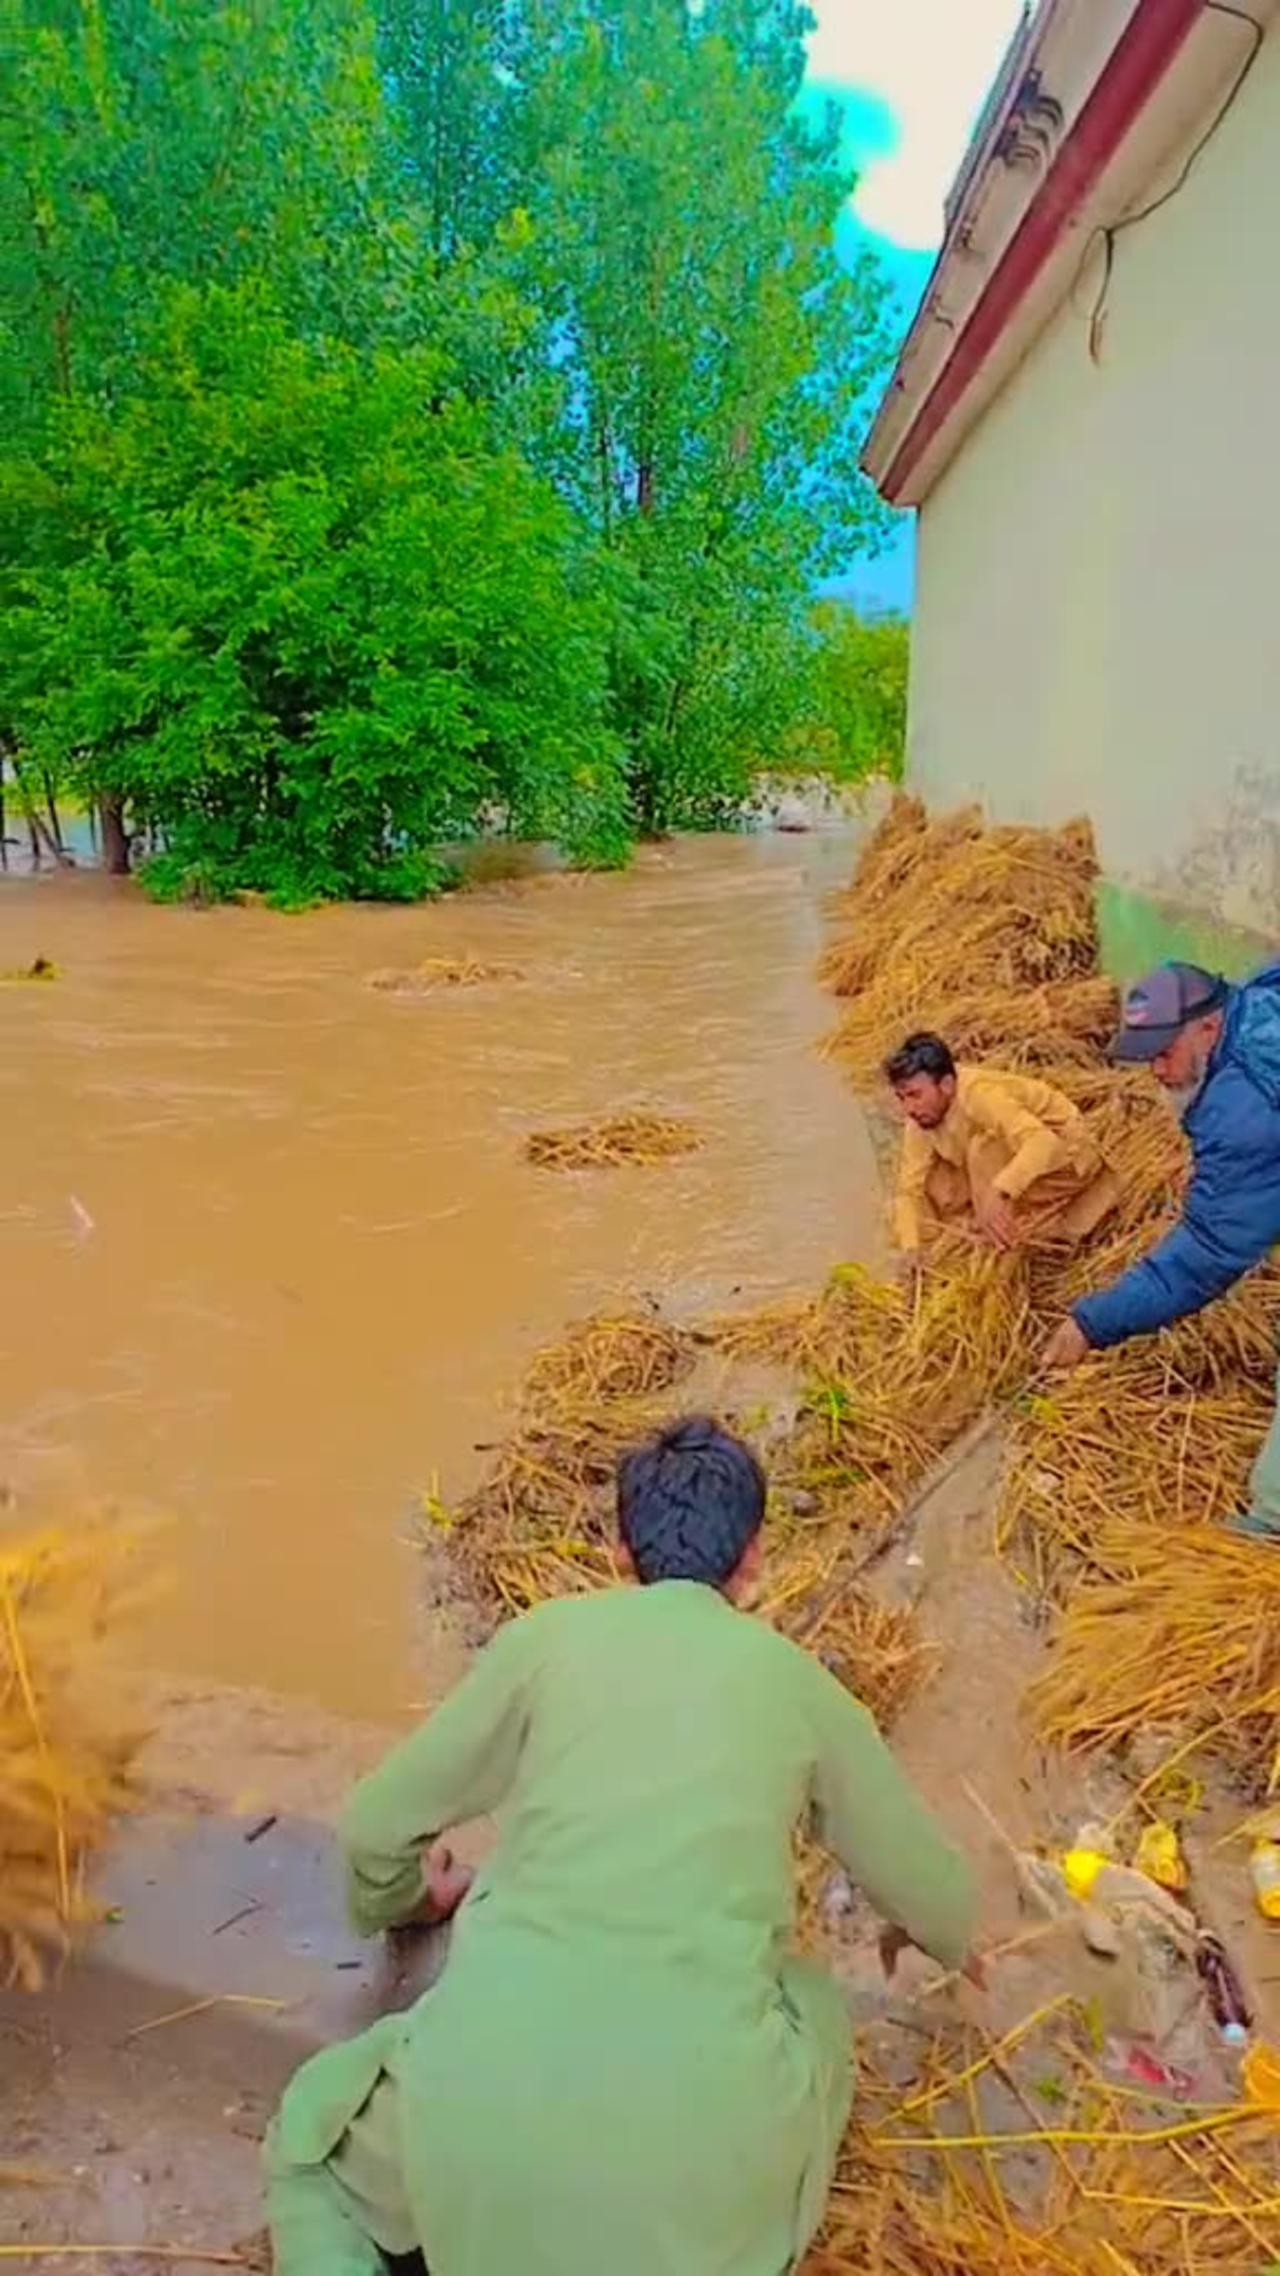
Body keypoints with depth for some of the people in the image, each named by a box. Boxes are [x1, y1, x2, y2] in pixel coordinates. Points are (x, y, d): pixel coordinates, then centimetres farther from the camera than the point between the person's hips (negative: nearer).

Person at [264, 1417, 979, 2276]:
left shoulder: (546, 1637, 9)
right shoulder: (800, 1684, 12)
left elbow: (377, 1826, 19)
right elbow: (936, 1899, 25)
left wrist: (397, 1900, 43)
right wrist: (941, 1937, 51)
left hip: (496, 2076, 0)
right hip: (691, 2118, 1)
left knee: (310, 2150, 29)